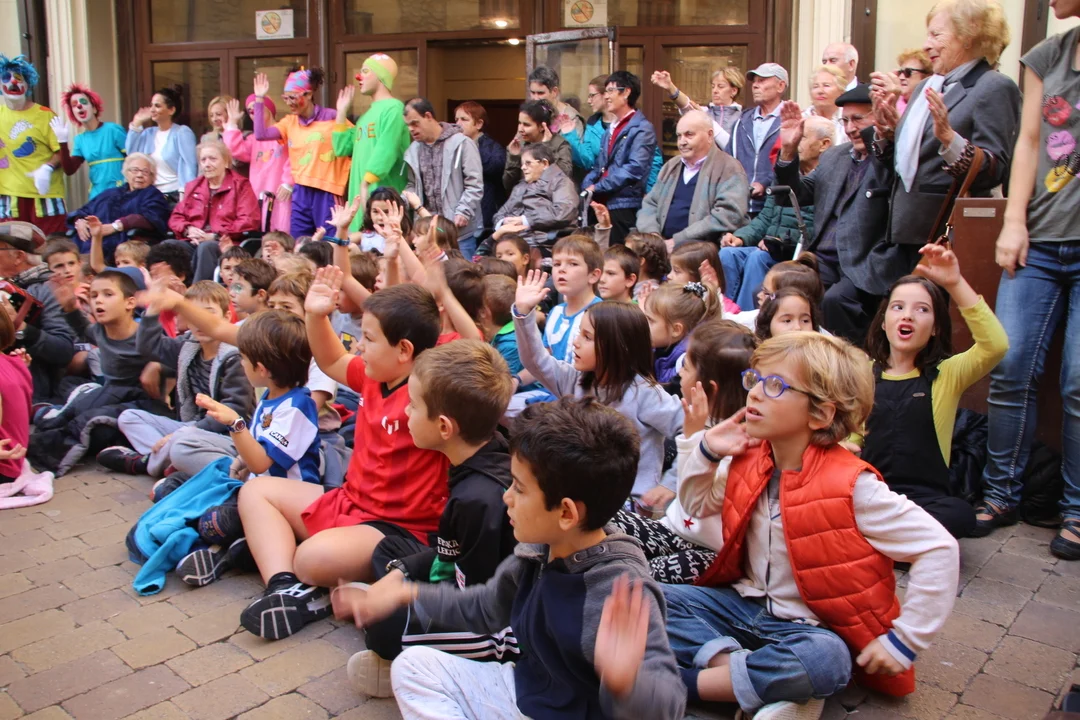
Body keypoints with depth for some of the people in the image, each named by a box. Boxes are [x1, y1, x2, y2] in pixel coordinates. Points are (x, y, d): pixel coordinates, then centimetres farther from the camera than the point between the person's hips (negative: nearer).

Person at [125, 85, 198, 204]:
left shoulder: (182, 132, -5)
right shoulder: (148, 133, 16)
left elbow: (189, 165, -14)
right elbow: (131, 153, 2)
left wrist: (184, 195, -24)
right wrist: (136, 123, 7)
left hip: (175, 196, -6)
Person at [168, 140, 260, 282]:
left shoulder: (240, 185, 7)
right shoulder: (193, 186, 25)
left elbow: (248, 222, -6)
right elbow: (176, 217, 22)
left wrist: (215, 236, -14)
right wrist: (188, 229, -2)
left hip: (225, 244, -5)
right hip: (193, 242, 5)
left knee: (206, 247, -38)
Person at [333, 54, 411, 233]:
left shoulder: (393, 108, -7)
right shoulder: (367, 115, 22)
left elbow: (386, 152, -18)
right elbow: (342, 149, 21)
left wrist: (367, 183, -20)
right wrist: (342, 112, 19)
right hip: (361, 197, 9)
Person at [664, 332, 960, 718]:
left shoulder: (850, 486, -21)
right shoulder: (748, 461, -2)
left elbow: (940, 549, -19)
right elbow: (698, 506, 18)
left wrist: (903, 639, -18)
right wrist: (707, 452, -1)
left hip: (811, 626, -6)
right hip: (747, 604, 6)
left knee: (823, 661, -39)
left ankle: (691, 681, -22)